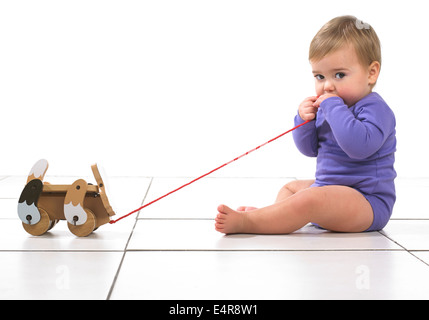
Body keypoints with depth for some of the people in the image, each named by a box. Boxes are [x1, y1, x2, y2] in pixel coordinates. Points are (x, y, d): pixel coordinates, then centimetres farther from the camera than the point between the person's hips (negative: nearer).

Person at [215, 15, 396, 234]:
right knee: (291, 187, 28)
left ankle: (245, 222, -34)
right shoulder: (327, 107, 13)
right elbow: (309, 148, 16)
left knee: (309, 199, -34)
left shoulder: (375, 109, -16)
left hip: (368, 202, -11)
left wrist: (333, 108, -27)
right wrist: (304, 120, -4)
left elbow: (359, 146, -35)